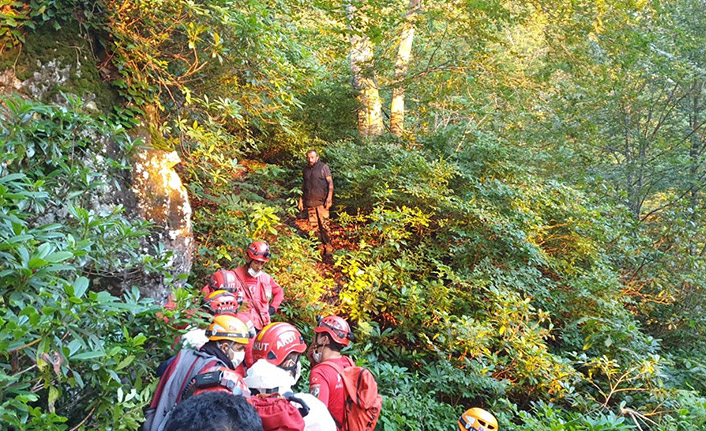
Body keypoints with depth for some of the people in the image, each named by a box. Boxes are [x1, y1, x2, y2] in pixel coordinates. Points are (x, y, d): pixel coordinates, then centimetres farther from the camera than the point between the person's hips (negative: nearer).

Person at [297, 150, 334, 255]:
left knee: (324, 224, -7)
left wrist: (329, 198, -14)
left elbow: (330, 183, -4)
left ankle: (328, 245, 1)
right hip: (309, 203, 5)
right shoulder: (305, 170, 16)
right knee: (313, 225, 6)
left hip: (321, 202, -5)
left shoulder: (324, 167, 0)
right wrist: (301, 200, 17)